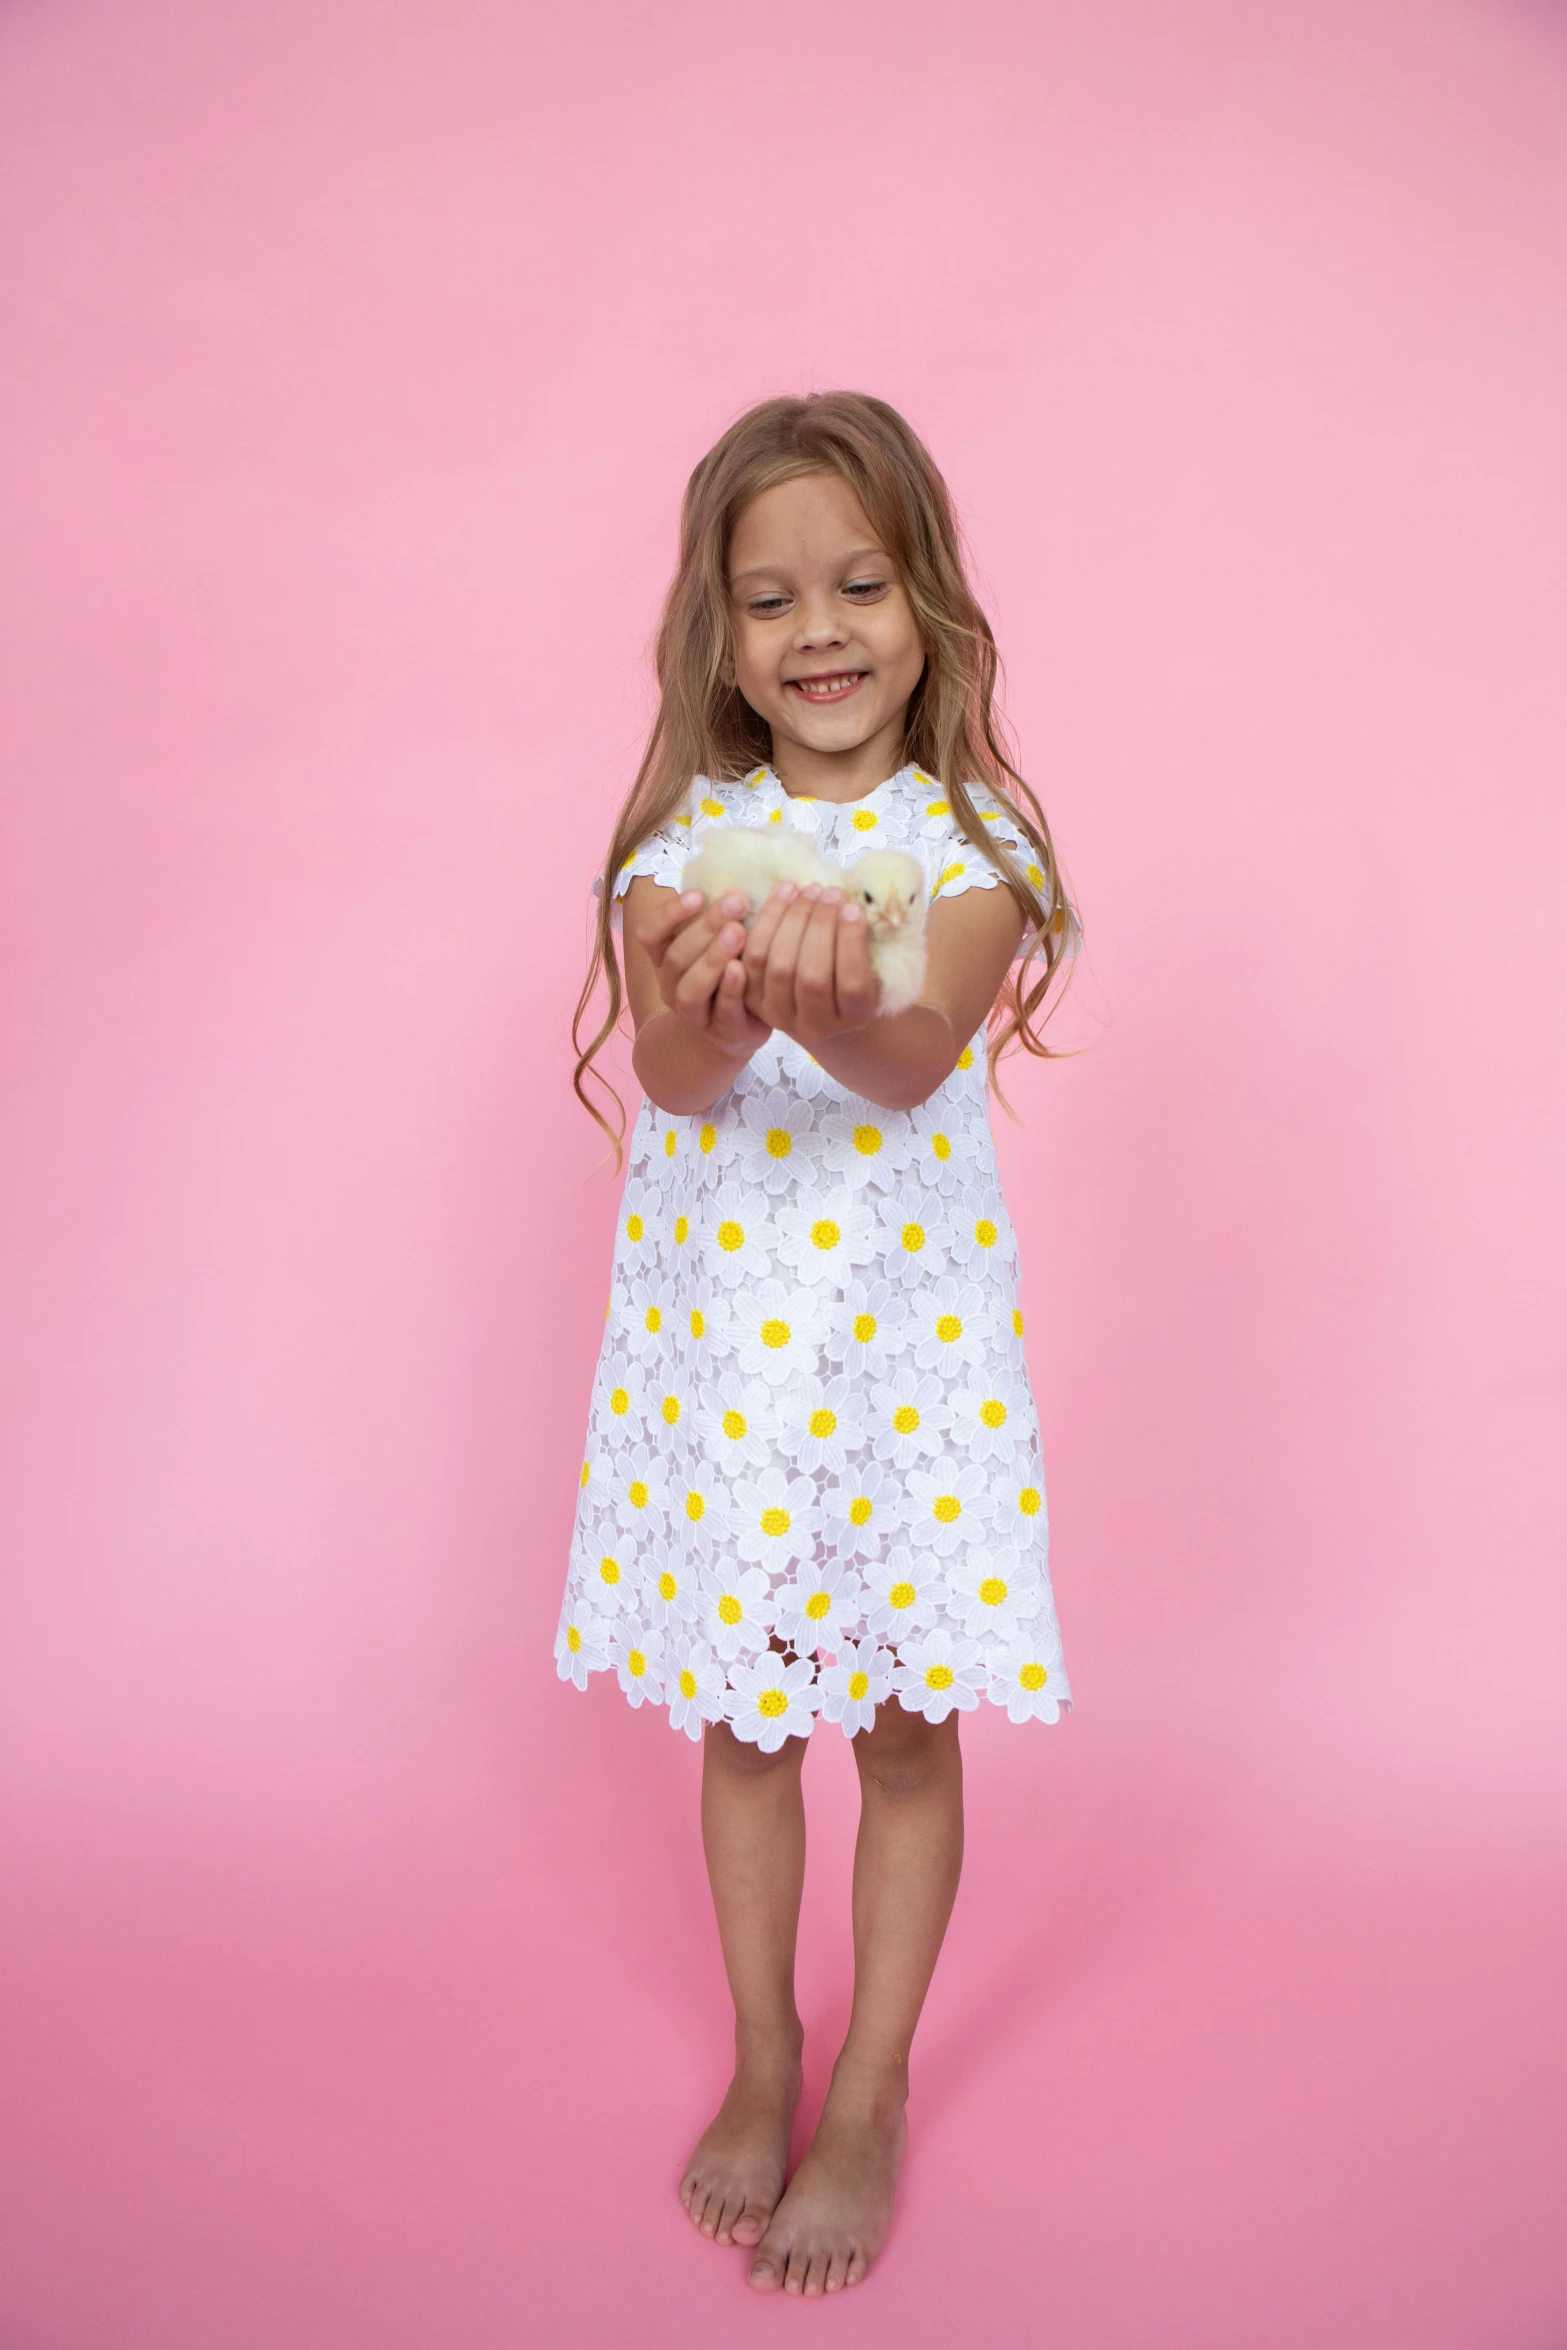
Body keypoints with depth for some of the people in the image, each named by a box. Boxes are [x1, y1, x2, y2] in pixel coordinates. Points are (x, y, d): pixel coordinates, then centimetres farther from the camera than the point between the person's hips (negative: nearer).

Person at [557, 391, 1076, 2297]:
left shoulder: (970, 846, -6)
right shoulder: (677, 845, -1)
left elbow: (916, 1061, -25)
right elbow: (673, 1076, -19)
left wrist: (839, 1001, -47)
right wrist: (709, 1018, -42)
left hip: (905, 1336, -1)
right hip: (715, 1336, 2)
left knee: (905, 1731, 10)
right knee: (740, 1723, 15)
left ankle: (869, 2098, 33)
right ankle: (761, 2063, 39)